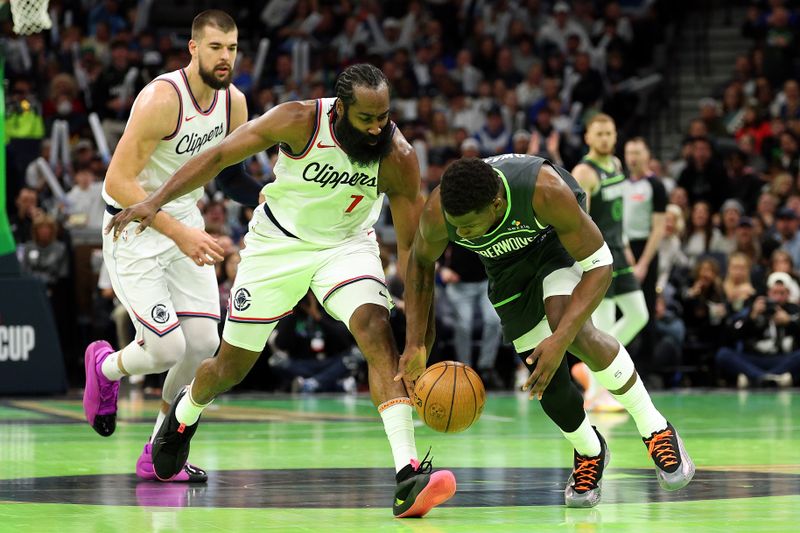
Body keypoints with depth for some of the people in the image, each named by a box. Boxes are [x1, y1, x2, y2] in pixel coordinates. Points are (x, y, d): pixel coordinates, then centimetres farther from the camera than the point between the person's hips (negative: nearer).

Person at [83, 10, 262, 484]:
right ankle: (105, 367, 22)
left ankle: (159, 454, 12)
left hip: (186, 222, 7)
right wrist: (179, 233, -34)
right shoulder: (162, 99, -25)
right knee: (166, 348, -14)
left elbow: (228, 174, 14)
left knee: (203, 342, -3)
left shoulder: (233, 101, -2)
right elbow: (118, 183, -27)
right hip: (135, 228, -7)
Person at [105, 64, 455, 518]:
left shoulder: (398, 157, -24)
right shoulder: (300, 121, -27)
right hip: (279, 242, 0)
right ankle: (185, 414, 49)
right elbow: (219, 157, -16)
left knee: (378, 331, -28)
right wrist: (156, 201, -24)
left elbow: (411, 246, -18)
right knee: (232, 367, 11)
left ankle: (408, 475, -34)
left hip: (346, 243, 0)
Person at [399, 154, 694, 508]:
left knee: (565, 324, -32)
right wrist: (414, 344, -14)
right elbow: (421, 262, -7)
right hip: (506, 263, 3)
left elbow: (599, 265, -33)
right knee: (549, 380, -5)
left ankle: (654, 428, -13)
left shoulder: (546, 190, -42)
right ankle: (589, 452, 27)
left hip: (557, 239, -3)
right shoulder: (437, 213, -32)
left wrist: (560, 339, -43)